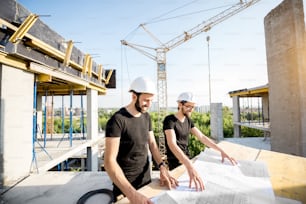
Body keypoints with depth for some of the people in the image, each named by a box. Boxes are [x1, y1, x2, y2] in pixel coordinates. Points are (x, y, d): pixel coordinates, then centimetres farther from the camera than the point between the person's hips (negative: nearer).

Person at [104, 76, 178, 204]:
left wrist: (162, 167, -13)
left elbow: (152, 143, 4)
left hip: (146, 179, 6)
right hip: (125, 185, -6)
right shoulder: (117, 120, -22)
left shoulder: (146, 117, 0)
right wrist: (132, 194, -36)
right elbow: (109, 161, -27)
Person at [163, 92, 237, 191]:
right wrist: (190, 166, -47)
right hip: (175, 164, -6)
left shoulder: (188, 120, 4)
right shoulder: (169, 120, -20)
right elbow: (172, 144, -34)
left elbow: (202, 137, 6)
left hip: (186, 162, 7)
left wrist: (221, 151, -4)